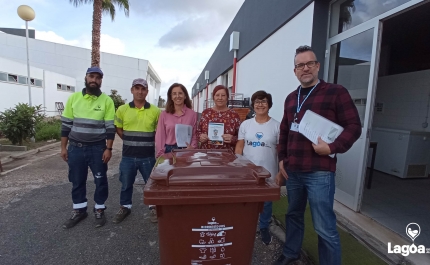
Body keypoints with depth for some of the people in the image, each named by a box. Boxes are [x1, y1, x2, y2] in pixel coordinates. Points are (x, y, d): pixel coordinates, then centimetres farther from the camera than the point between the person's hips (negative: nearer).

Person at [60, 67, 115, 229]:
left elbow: (110, 127, -7)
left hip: (97, 148, -2)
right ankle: (79, 211, 33)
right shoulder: (74, 98, 3)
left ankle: (99, 210, 26)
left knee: (100, 181, 8)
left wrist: (108, 149, -11)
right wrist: (63, 147, 4)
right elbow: (66, 124, 6)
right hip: (75, 148, 3)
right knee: (77, 181, 14)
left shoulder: (107, 101, -5)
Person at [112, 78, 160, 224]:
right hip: (128, 156, 2)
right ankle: (125, 207, 40)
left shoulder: (155, 111, -3)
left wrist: (147, 141, 2)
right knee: (126, 184, 17)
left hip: (148, 157, -1)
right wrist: (130, 141, 7)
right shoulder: (122, 109, 1)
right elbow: (118, 129, 12)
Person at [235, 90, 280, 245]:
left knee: (266, 202, 12)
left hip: (268, 172, -1)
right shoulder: (245, 124, 2)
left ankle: (264, 228, 37)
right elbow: (239, 147, 4)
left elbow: (280, 150, -1)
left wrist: (281, 171, -2)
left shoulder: (276, 126, -4)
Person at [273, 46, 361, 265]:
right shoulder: (291, 98, 14)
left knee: (324, 227, 2)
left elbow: (353, 126, -5)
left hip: (319, 173, -5)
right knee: (293, 215, 20)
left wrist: (332, 148, -19)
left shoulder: (336, 92, -2)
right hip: (292, 171, 6)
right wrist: (282, 158, 13)